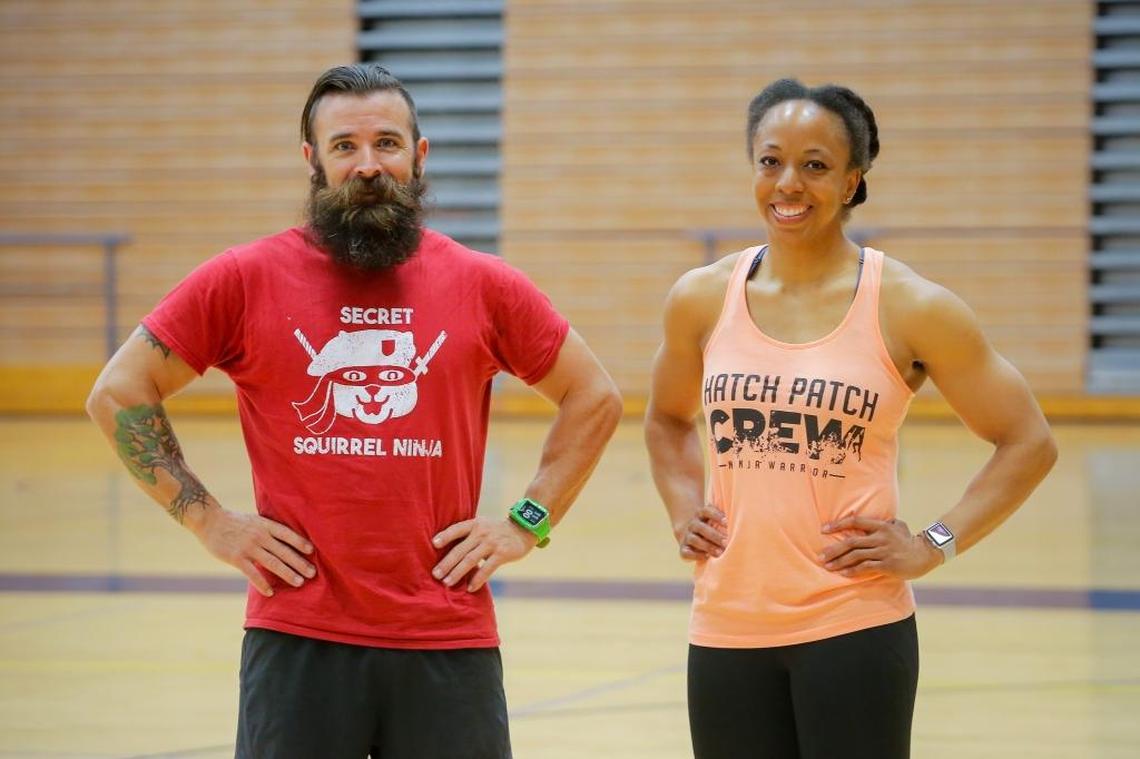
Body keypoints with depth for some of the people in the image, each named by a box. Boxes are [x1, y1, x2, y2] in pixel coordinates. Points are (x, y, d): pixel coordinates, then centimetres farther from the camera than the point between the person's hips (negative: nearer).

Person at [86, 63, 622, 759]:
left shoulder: (485, 286, 5)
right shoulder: (246, 280, 1)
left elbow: (595, 398, 16)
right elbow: (119, 394, 5)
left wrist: (528, 523, 5)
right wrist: (207, 519, -2)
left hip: (448, 646, 1)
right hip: (298, 642, -1)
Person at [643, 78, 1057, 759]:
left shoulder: (909, 308, -5)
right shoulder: (702, 299, 5)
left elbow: (1028, 442, 1)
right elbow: (668, 420, 25)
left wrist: (935, 546, -6)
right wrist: (684, 511, 9)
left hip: (854, 627, -4)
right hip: (727, 626, 4)